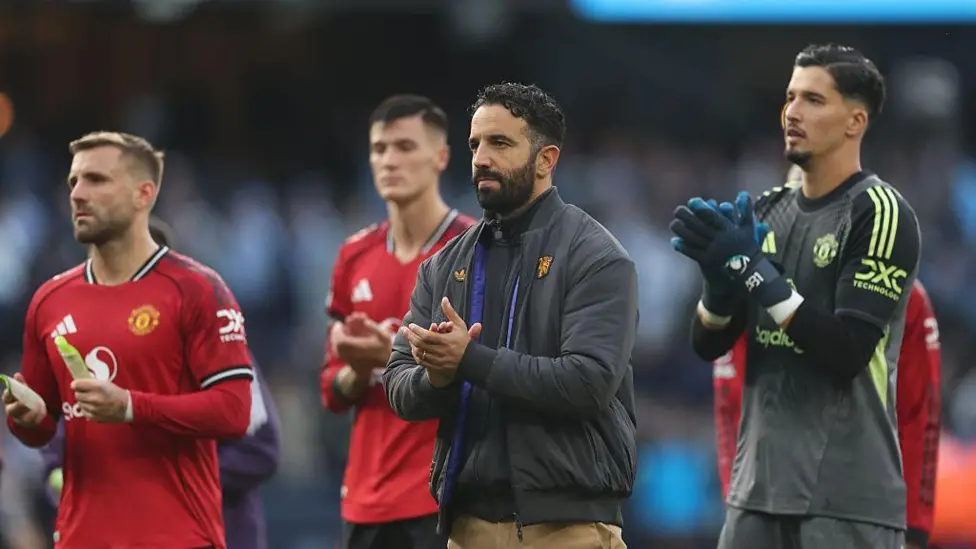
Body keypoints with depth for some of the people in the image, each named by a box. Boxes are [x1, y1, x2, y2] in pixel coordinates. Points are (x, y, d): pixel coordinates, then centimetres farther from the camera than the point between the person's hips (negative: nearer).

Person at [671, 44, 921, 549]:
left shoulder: (879, 214, -8)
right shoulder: (768, 212, 12)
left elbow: (849, 352, -17)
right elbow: (708, 345, 11)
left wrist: (753, 267, -18)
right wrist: (720, 275, -10)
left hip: (846, 497, -6)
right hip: (759, 485, 6)